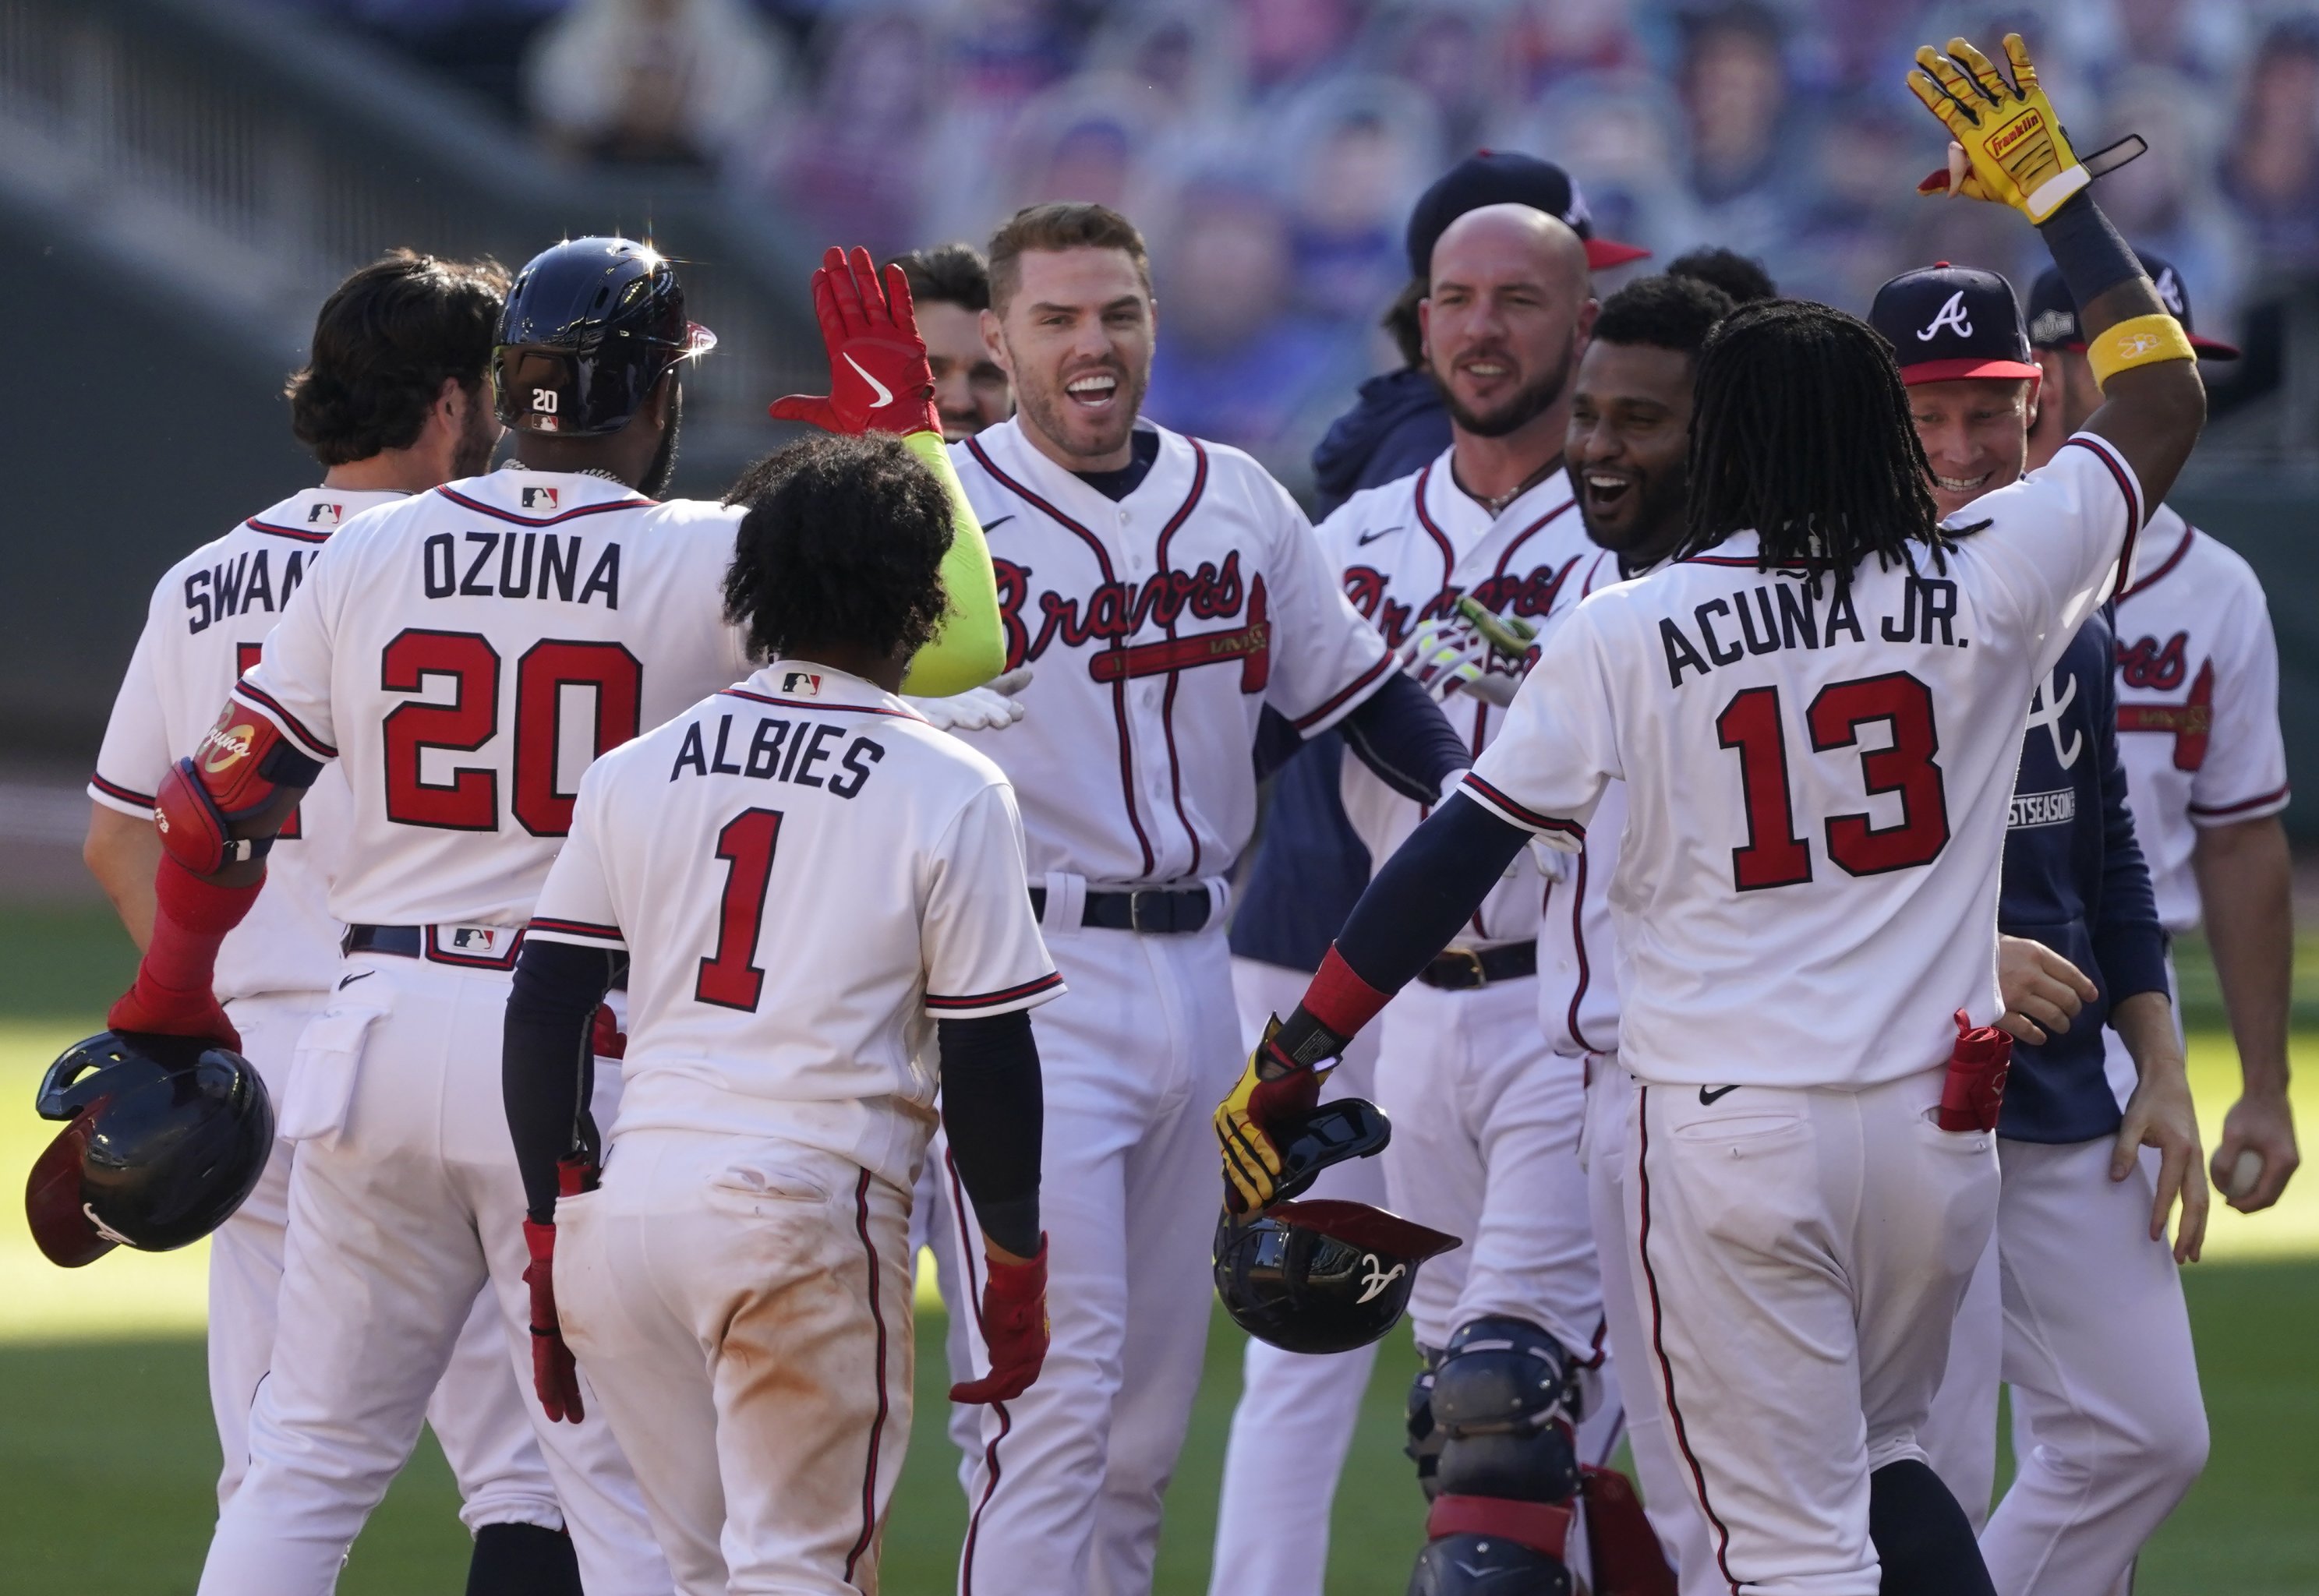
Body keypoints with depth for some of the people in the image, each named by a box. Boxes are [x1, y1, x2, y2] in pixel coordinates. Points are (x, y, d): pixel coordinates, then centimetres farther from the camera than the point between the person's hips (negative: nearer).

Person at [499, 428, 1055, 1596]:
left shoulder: (634, 773, 12)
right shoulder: (953, 794, -1)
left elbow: (542, 1017, 10)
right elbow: (988, 1062, -1)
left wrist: (554, 1231, 18)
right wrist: (1017, 1270, 10)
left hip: (625, 1199, 5)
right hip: (807, 1206, -5)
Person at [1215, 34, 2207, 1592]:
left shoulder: (1628, 632, -6)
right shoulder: (1981, 586, -1)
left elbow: (1455, 858, -4)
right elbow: (2164, 404, 13)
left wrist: (1295, 1054, 3)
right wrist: (2052, 185, 21)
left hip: (1729, 1138, -3)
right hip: (1934, 1125, 3)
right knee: (1882, 1462, 24)